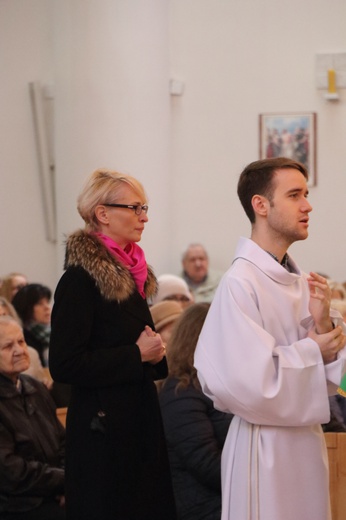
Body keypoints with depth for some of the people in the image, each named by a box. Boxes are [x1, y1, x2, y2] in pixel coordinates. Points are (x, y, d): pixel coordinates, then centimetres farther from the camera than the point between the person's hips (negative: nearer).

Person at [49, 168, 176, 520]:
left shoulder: (129, 273, 13)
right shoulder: (81, 279, -13)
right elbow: (63, 365, -19)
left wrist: (154, 353, 4)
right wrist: (137, 354, -15)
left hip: (141, 421, 8)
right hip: (104, 428, -8)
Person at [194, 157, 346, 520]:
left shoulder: (300, 282, 6)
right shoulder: (240, 283, -18)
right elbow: (251, 384, -25)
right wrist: (312, 350, -11)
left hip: (308, 440, 7)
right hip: (265, 448, -7)